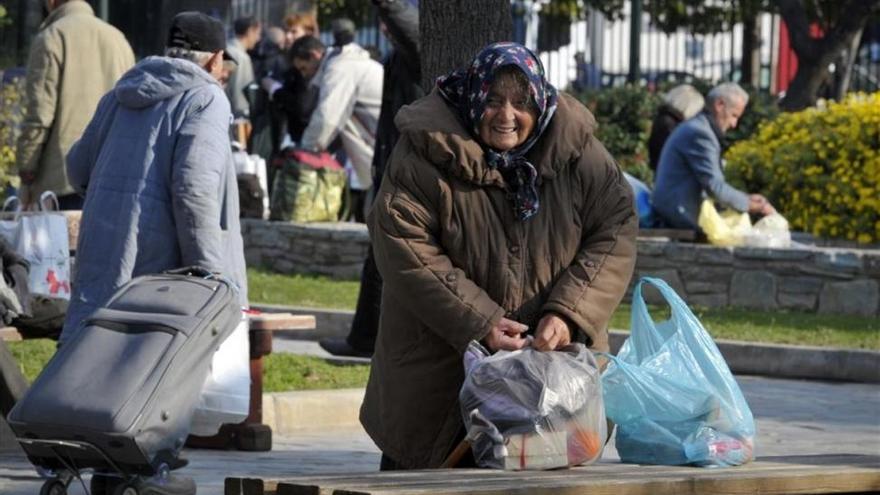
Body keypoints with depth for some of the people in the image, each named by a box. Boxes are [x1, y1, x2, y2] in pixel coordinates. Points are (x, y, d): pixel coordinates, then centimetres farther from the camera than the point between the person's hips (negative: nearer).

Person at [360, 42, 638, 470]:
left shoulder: (575, 150, -7)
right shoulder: (428, 152, -14)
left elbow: (614, 234, -8)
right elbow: (404, 249, -18)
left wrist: (568, 314, -22)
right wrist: (478, 324, -24)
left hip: (552, 350, 2)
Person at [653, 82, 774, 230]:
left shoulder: (695, 128, 18)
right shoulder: (699, 133, -15)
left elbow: (710, 185, 21)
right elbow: (715, 187, -19)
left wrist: (747, 198, 11)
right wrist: (751, 205, -12)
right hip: (683, 218, -10)